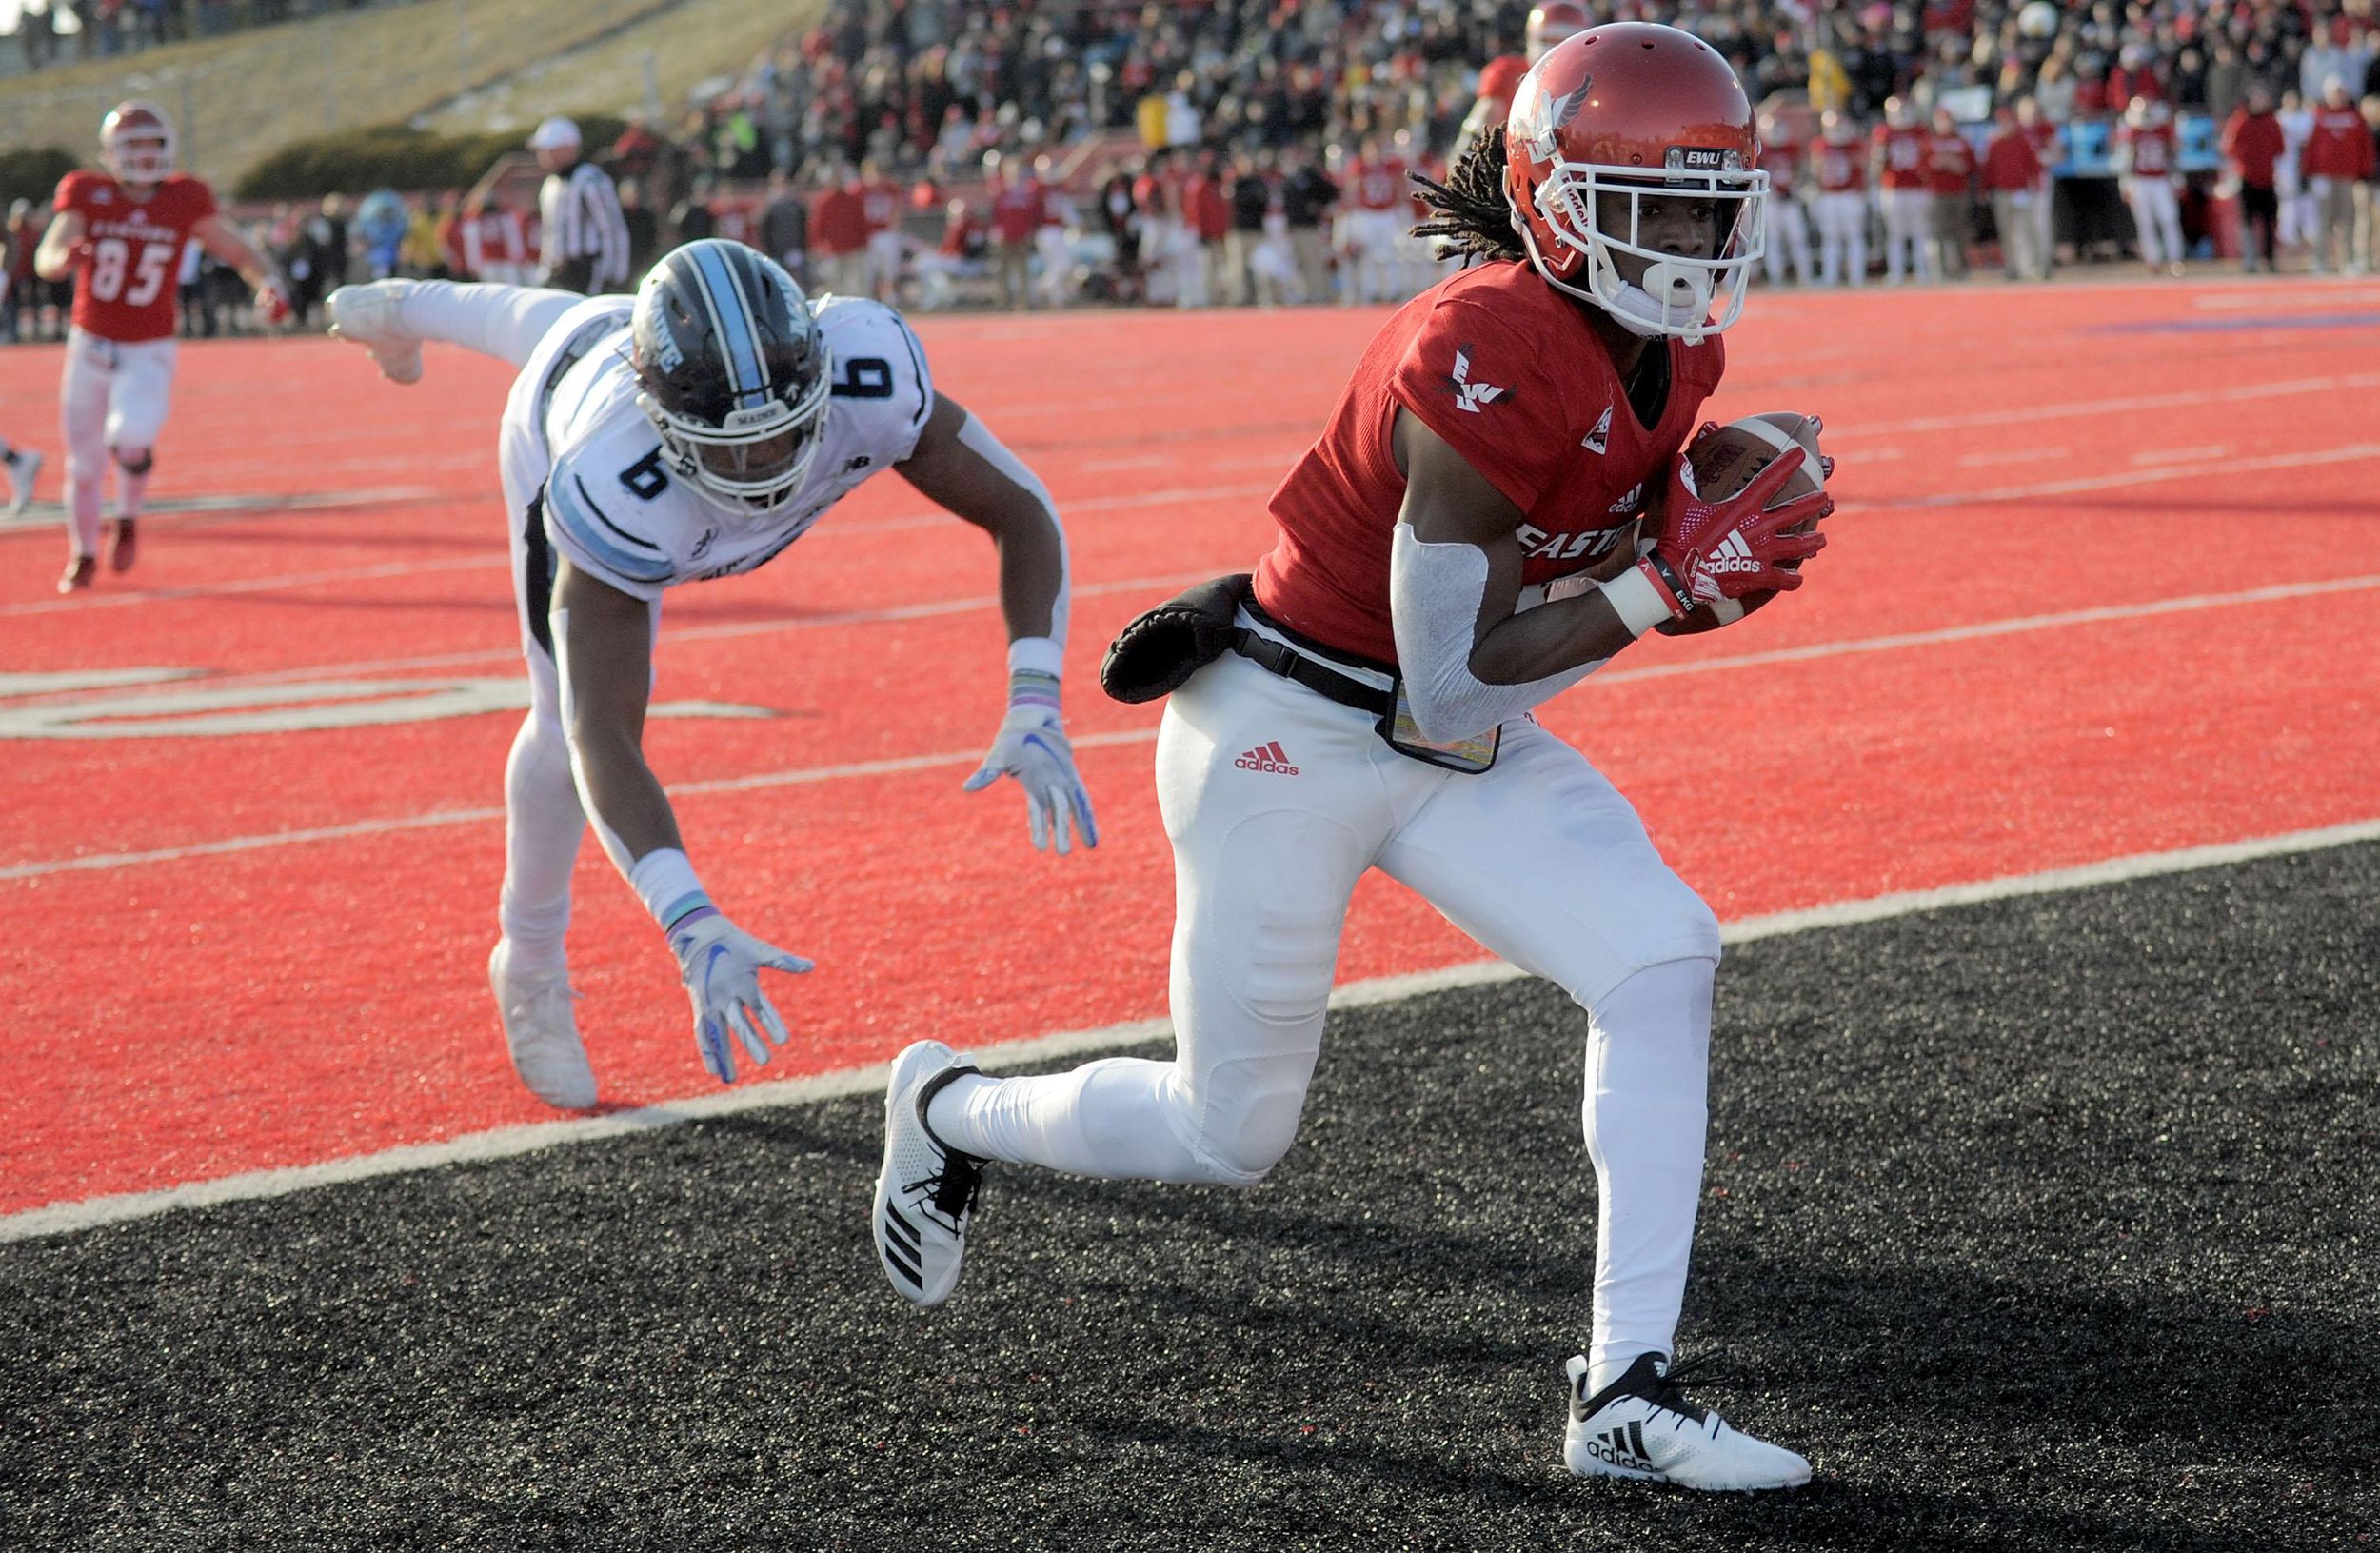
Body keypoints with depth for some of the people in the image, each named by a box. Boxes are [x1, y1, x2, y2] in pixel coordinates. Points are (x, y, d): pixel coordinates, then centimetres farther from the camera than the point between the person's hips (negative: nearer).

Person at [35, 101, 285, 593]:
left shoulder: (182, 202, -6)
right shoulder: (88, 195, -8)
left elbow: (238, 252, -1)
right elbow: (45, 259, -19)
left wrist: (268, 285, -23)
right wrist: (64, 259, -44)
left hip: (149, 354, -1)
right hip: (91, 349, 1)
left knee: (130, 438, -27)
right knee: (84, 463, 9)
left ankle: (128, 517, 5)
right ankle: (83, 554, 36)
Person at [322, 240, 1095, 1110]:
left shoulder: (866, 377, -48)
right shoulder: (611, 492, -53)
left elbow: (1021, 513, -35)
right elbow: (599, 737, -55)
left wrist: (1035, 707, -49)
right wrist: (692, 929, -67)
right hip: (566, 412, -3)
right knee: (570, 717, 0)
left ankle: (402, 309, 73)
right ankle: (530, 972, 30)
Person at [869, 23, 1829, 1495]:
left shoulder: (1671, 353, -2)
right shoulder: (1491, 356, -29)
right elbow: (1450, 691, -26)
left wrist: (1713, 555, -10)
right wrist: (1670, 584, -28)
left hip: (1459, 744, 8)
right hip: (1290, 736, -7)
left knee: (1661, 962, -14)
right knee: (1232, 1132, 7)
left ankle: (1627, 1396, -10)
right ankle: (953, 1110, 38)